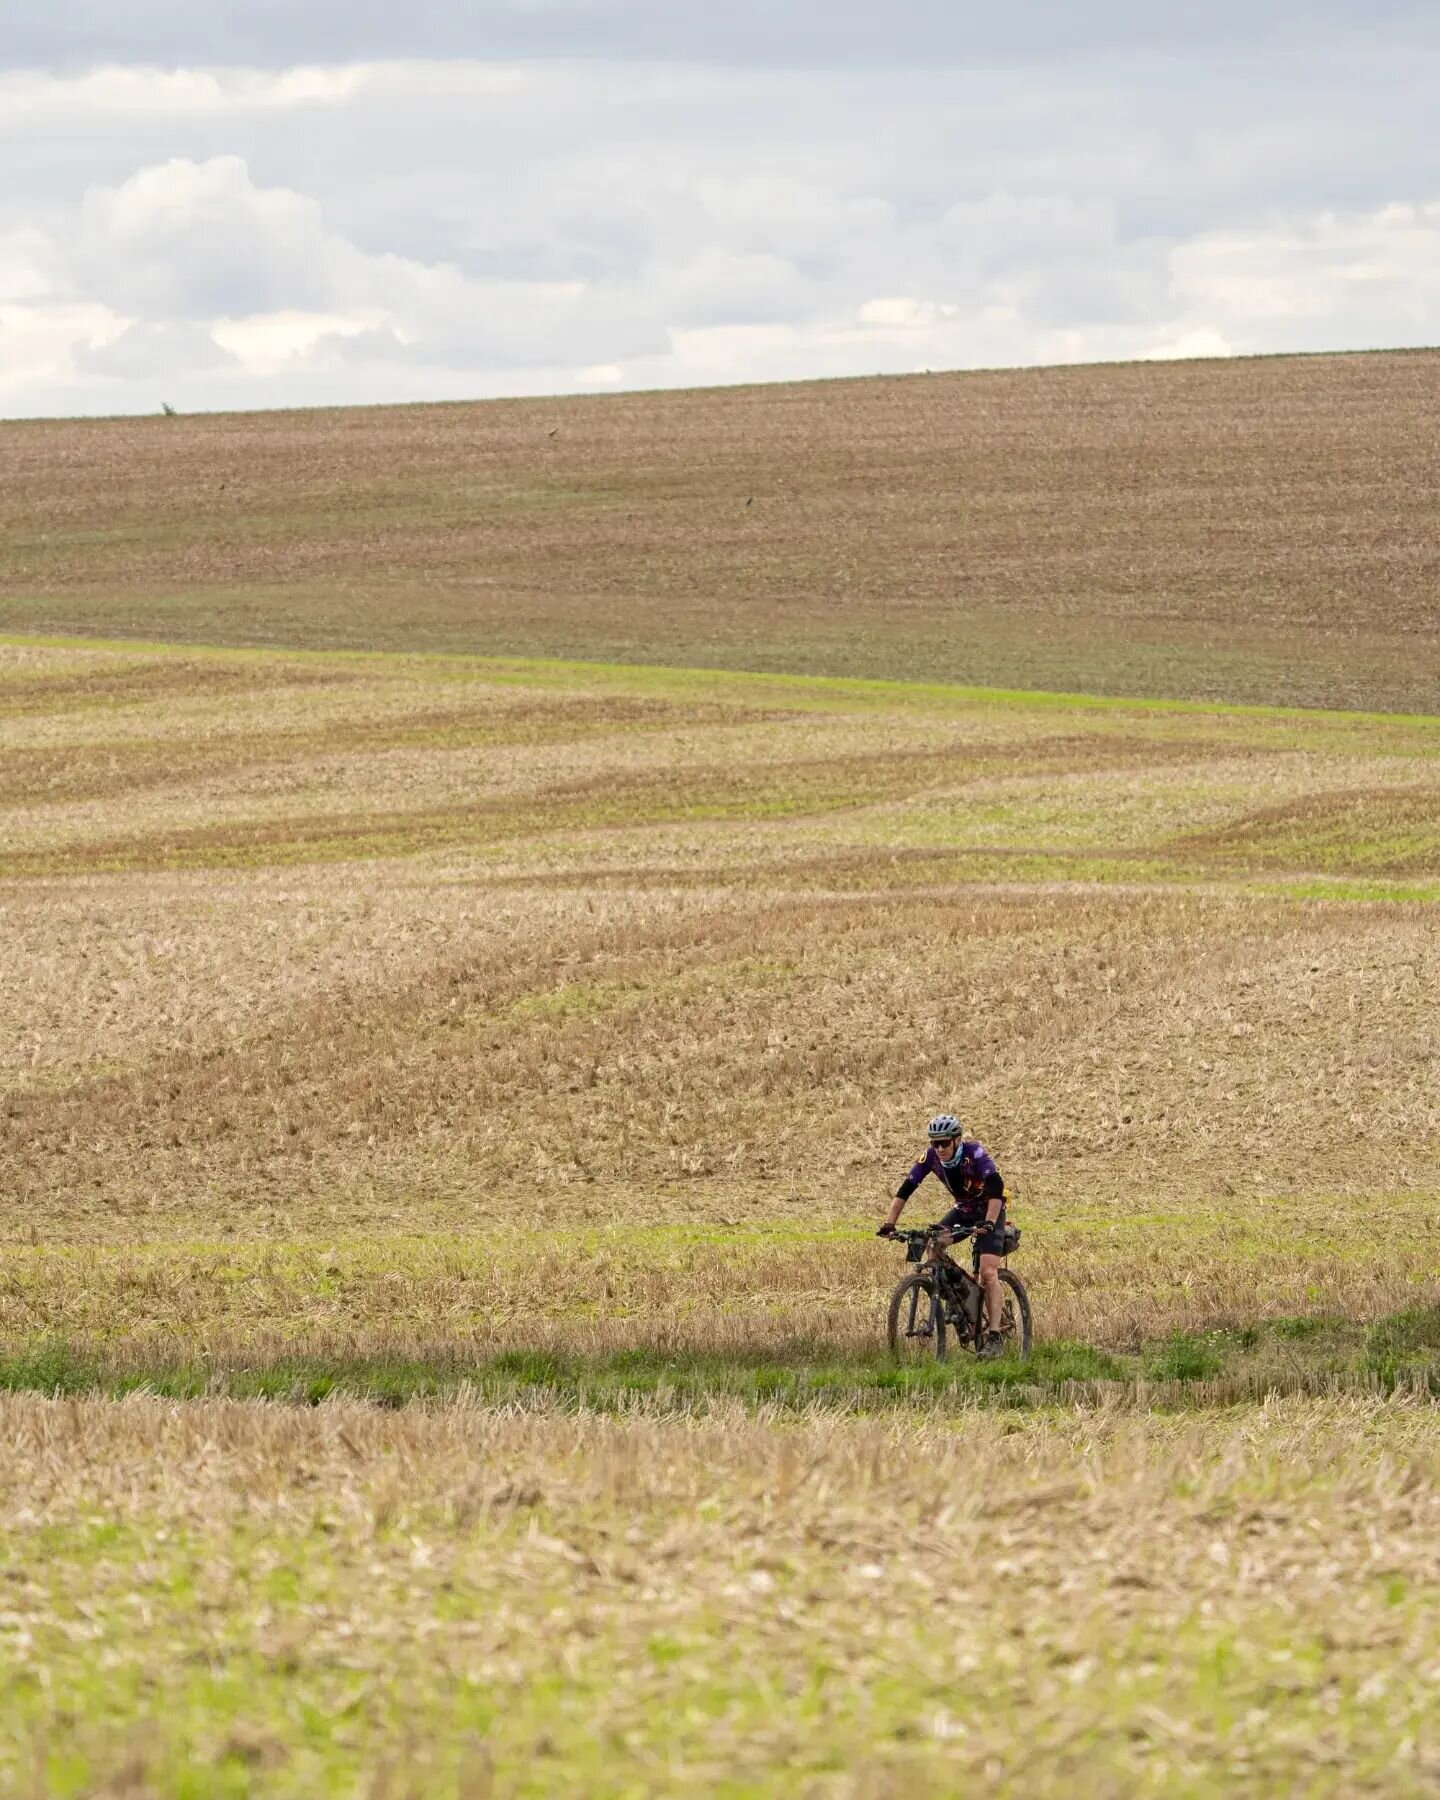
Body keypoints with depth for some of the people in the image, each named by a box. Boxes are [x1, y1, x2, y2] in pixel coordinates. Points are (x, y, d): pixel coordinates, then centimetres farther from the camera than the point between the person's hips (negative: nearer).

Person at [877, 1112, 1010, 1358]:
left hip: (988, 1211, -5)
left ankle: (994, 1337, -20)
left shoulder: (975, 1153, -29)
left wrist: (989, 1223, -53)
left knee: (988, 1272, -19)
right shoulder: (931, 1157, -16)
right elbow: (905, 1190, -17)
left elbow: (996, 1188, -39)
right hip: (962, 1209, 5)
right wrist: (889, 1224, -28)